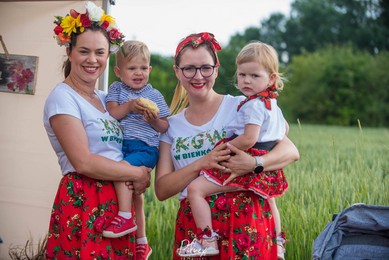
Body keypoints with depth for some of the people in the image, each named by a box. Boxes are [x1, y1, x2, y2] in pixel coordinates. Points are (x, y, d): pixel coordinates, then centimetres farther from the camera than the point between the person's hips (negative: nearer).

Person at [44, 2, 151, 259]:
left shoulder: (105, 98, 16)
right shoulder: (62, 97, -7)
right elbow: (83, 162, -16)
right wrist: (137, 174, -8)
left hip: (119, 202, 7)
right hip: (82, 203, -7)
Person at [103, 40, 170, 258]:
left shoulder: (154, 95, 5)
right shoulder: (116, 89, 9)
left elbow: (165, 128, 6)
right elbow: (111, 114, -7)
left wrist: (155, 120, -14)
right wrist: (129, 106, -20)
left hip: (145, 148, -4)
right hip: (121, 146, 4)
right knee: (135, 191, 10)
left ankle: (125, 217, -27)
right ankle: (141, 241, 23)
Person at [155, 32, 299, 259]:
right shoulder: (172, 126, 9)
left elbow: (291, 151, -5)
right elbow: (161, 190, 1)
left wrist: (255, 163, -24)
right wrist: (202, 164, -14)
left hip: (244, 217, -2)